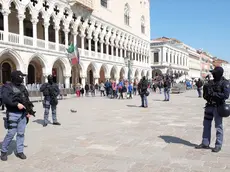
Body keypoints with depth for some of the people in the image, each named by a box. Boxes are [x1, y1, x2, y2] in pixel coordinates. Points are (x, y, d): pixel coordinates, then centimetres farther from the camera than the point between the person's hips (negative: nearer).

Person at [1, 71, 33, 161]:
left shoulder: (23, 87, 14)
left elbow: (27, 100, 15)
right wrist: (17, 104, -25)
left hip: (23, 114, 6)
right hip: (13, 114, -5)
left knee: (21, 133, 7)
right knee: (11, 133, -4)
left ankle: (20, 151, 17)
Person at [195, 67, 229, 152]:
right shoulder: (211, 82, 12)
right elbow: (205, 95, 16)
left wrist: (214, 94, -22)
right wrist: (205, 89, -4)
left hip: (218, 107, -7)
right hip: (209, 106, 7)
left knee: (218, 126, 1)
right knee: (206, 125, 11)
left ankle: (218, 145, 11)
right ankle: (205, 143, 21)